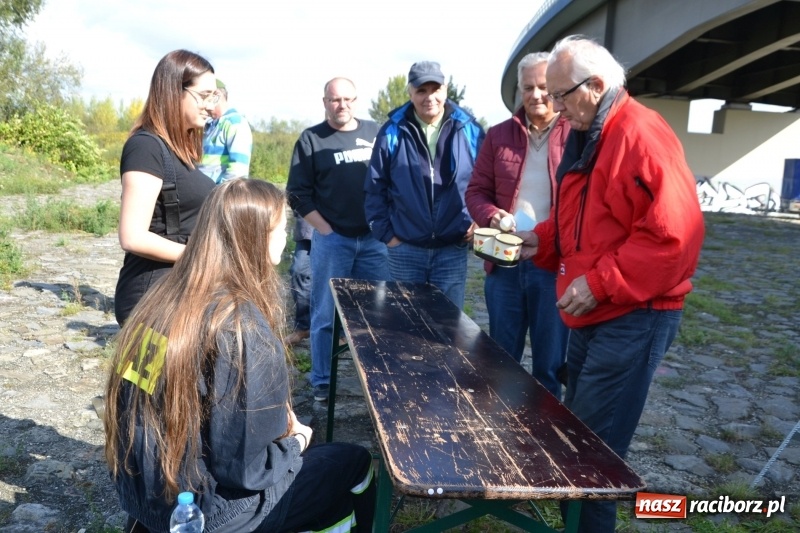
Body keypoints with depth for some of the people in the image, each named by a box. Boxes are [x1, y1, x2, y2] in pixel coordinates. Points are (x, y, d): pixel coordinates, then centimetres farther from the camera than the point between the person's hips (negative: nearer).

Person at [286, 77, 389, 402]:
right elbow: (297, 194, 0)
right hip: (331, 239, -2)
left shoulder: (376, 133, 9)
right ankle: (322, 381, 15)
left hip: (374, 238, 2)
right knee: (325, 315, 3)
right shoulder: (311, 139, 3)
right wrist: (325, 228, -7)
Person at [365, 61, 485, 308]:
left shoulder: (469, 129, -1)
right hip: (405, 250, 0)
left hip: (453, 250, 0)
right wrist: (386, 233, -2)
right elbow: (375, 189, 2)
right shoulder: (393, 132, -2)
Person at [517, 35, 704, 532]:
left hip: (633, 318, -10)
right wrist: (541, 239, 5)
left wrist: (600, 283, -23)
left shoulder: (643, 135, -18)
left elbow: (674, 234, -25)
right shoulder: (585, 137, 13)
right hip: (592, 315, 10)